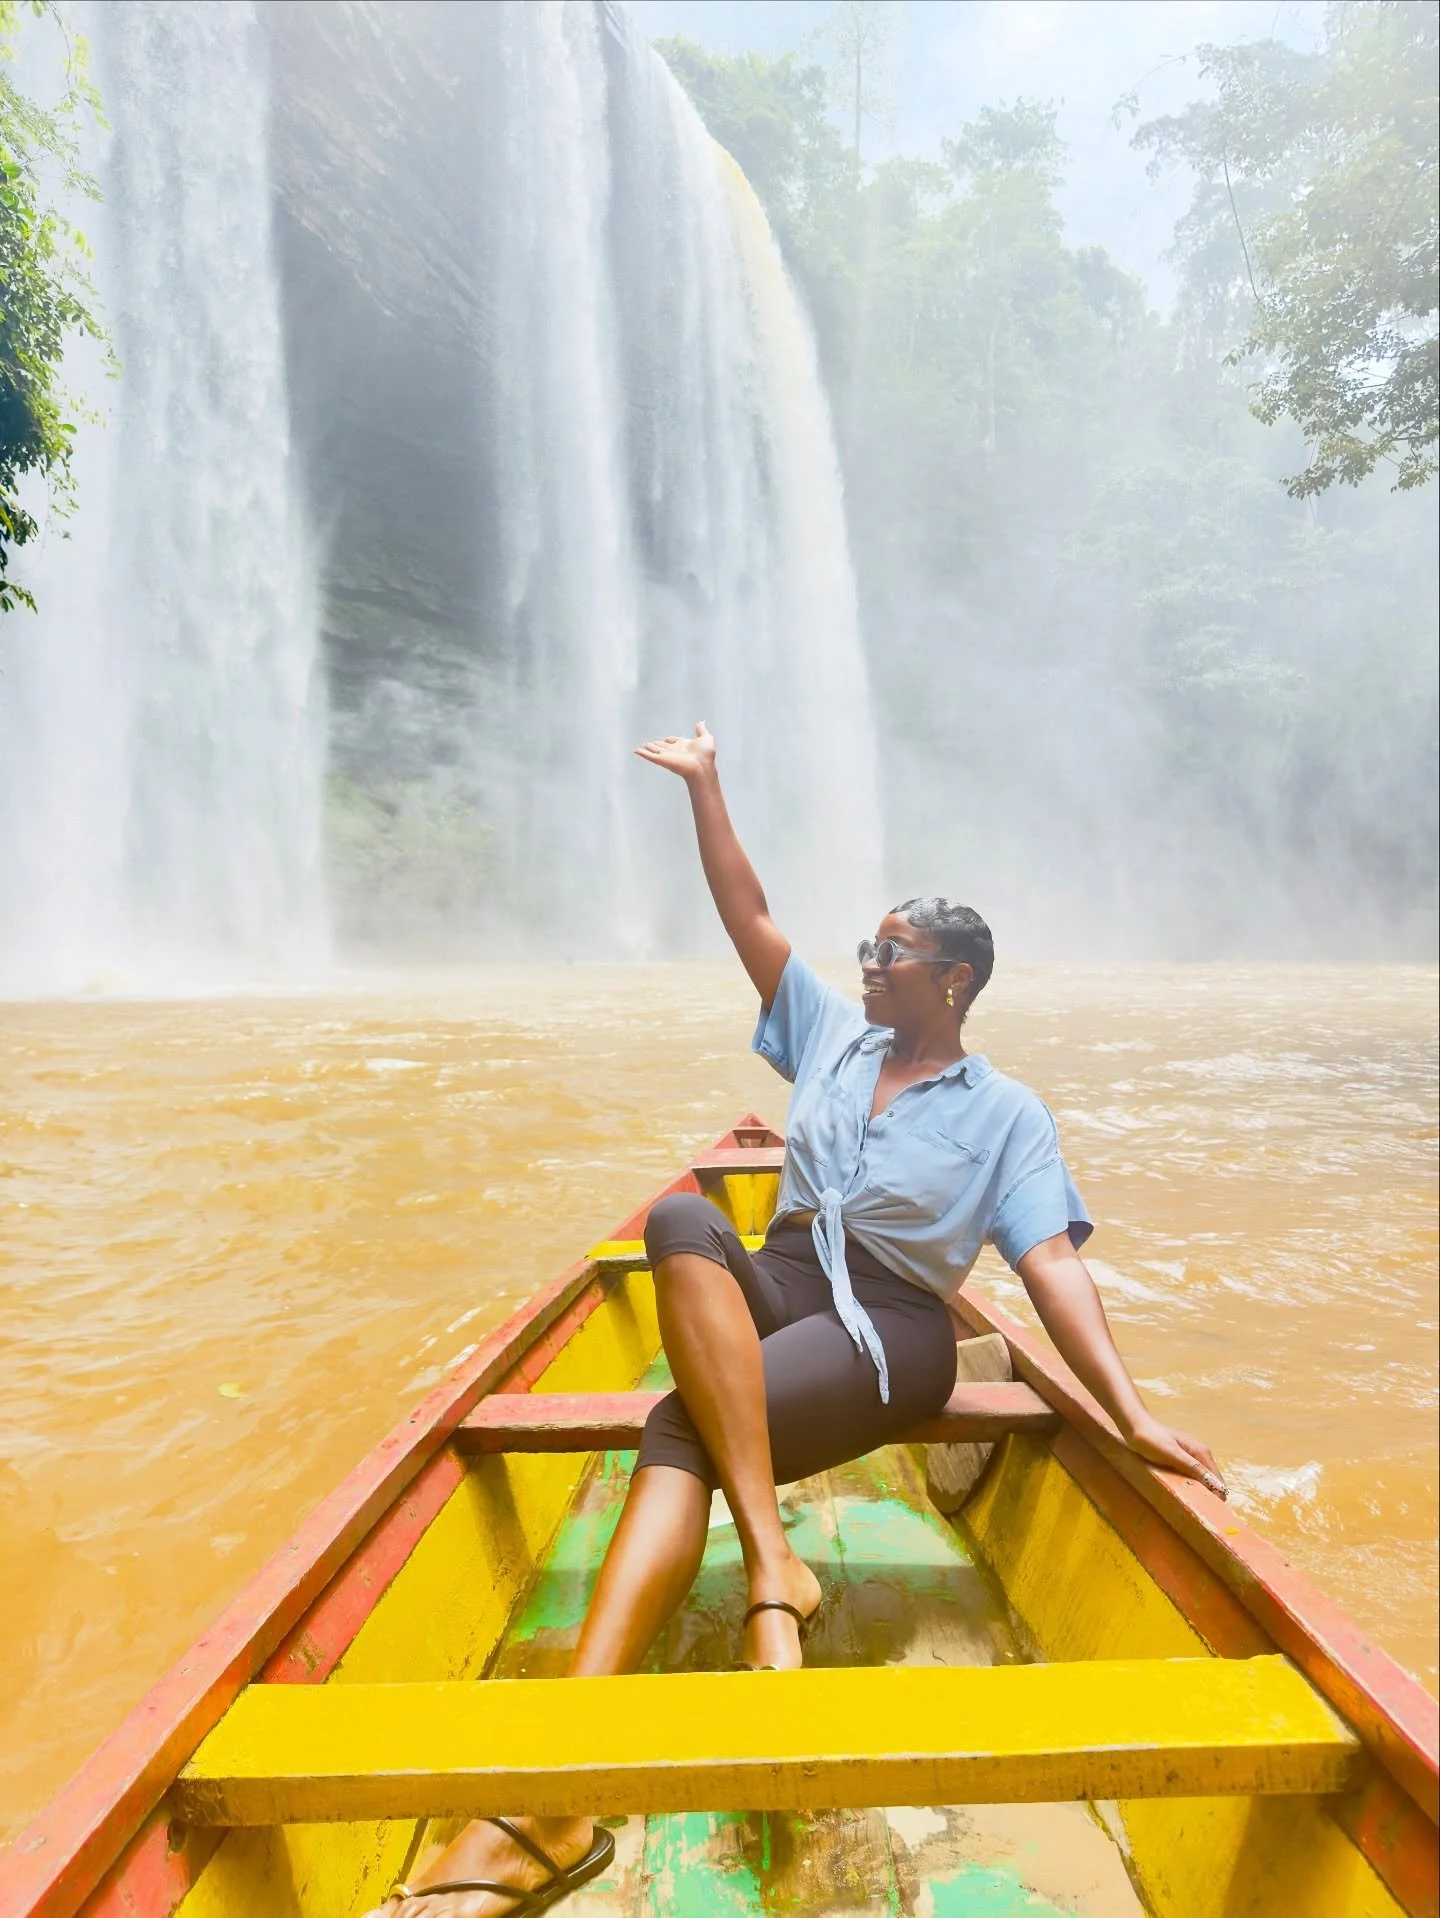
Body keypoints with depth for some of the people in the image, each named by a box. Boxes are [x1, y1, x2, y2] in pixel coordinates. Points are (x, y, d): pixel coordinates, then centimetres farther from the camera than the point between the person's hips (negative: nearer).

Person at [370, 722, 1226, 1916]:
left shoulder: (1007, 1113, 2)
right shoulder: (833, 1031, 13)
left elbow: (1052, 1262, -7)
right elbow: (751, 918, 13)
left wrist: (1134, 1415, -18)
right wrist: (704, 784, 12)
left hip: (890, 1332, -4)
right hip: (776, 1289, 4)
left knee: (680, 1429, -31)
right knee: (680, 1218, -31)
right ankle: (772, 1566, -36)